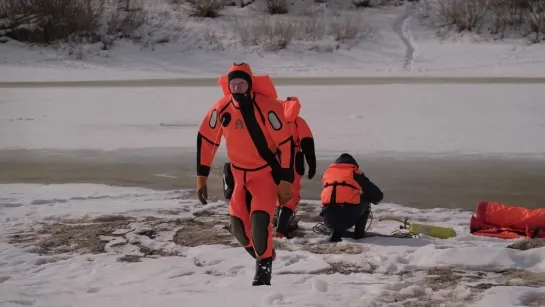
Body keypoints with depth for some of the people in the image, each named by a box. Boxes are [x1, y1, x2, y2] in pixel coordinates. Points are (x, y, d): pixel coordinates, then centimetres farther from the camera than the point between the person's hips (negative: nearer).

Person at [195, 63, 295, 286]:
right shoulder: (221, 109, -9)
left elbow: (286, 143, -18)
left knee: (259, 220, -21)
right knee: (238, 225, 1)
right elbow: (205, 140, 3)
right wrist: (201, 178, 2)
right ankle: (262, 254, 28)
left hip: (266, 173, -5)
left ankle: (264, 267, -2)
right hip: (239, 175, 5)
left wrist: (285, 182, -17)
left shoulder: (267, 107, -22)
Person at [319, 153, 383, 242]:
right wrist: (375, 200, 39)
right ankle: (359, 233, 24)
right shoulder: (355, 173, 13)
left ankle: (336, 233, 13)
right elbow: (377, 195, 13)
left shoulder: (328, 172, 22)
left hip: (329, 220, 3)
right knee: (365, 201, 28)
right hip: (349, 217, -3)